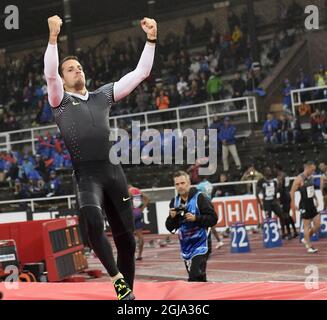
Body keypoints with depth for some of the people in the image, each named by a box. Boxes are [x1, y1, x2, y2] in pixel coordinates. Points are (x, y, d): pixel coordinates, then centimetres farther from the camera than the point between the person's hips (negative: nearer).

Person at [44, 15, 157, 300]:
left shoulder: (103, 95, 19)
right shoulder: (60, 101, 10)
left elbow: (141, 72, 17)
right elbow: (49, 74, -11)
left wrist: (151, 39, 7)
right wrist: (53, 37, -22)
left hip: (114, 172, 4)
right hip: (86, 175, -4)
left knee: (126, 238, 4)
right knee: (92, 220, -34)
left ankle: (128, 293, 15)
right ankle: (116, 277, -23)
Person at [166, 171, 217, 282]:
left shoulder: (199, 198, -9)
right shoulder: (174, 202, 7)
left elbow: (213, 219, -11)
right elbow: (170, 228, 10)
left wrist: (195, 218, -21)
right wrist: (172, 217, -9)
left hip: (199, 245, -6)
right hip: (186, 247, 6)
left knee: (195, 279, -16)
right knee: (199, 280, 14)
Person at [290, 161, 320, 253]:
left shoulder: (311, 177, 8)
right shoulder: (299, 179, -16)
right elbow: (292, 191, -14)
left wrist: (315, 199, 18)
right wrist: (293, 204, -16)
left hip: (312, 204, 8)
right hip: (304, 205, -8)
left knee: (317, 224, 4)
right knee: (306, 225, -1)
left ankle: (306, 239, 22)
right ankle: (309, 247, 6)